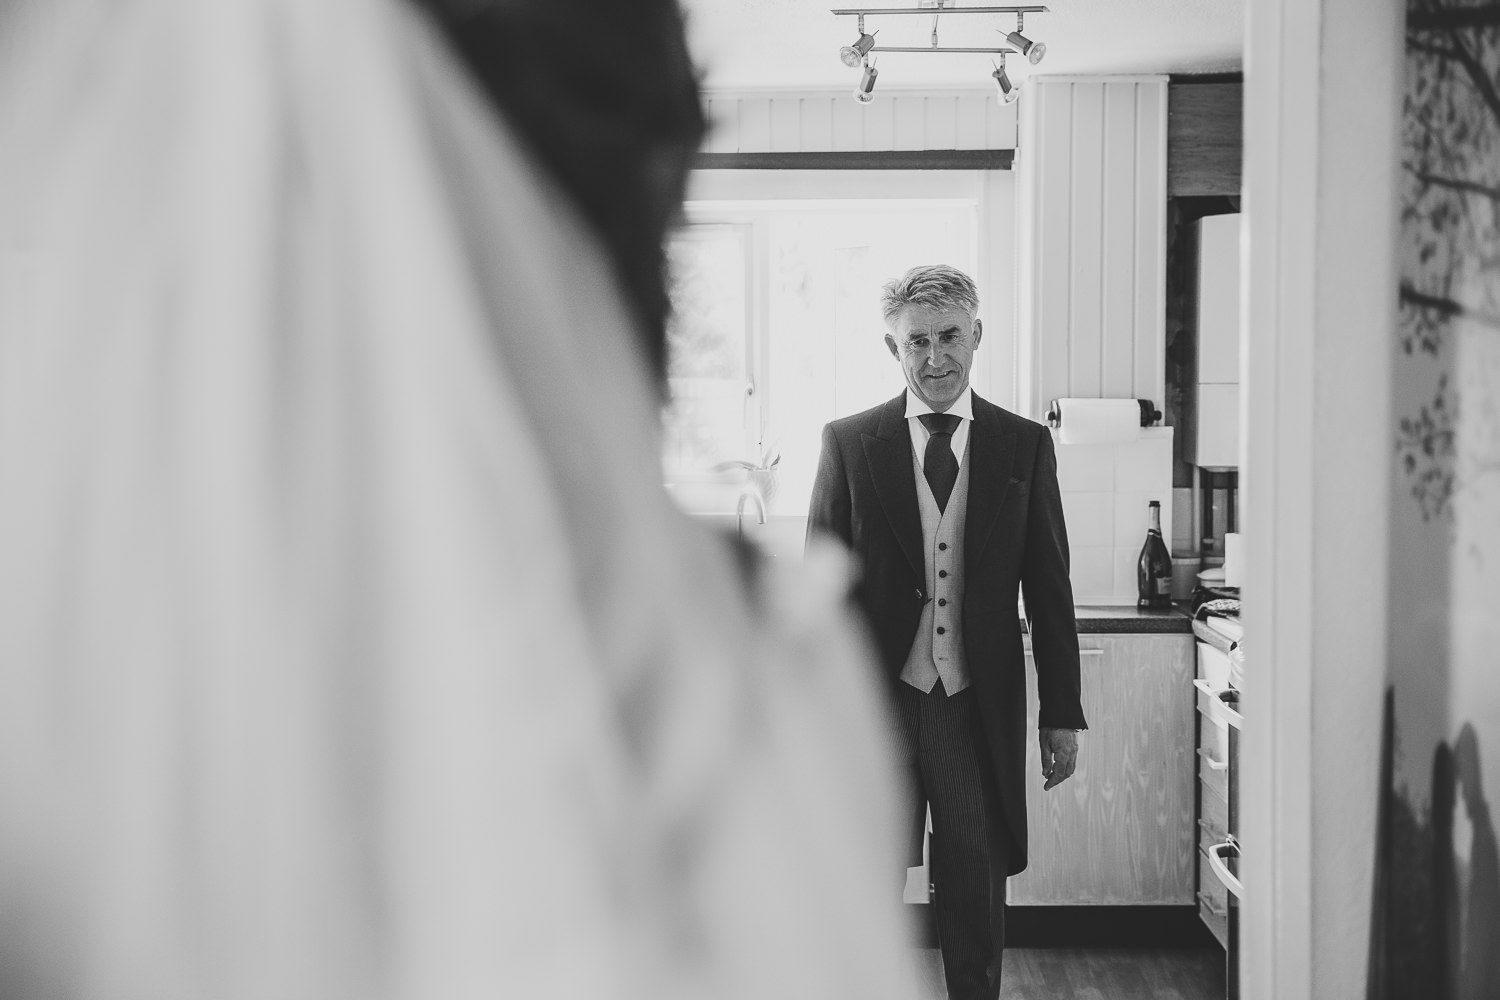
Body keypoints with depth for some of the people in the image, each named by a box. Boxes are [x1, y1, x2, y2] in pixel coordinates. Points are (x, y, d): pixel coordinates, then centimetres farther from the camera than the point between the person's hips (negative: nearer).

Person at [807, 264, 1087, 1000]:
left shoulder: (1024, 446, 4)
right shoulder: (847, 443, 1)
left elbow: (1049, 588, 5)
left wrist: (1062, 714, 4)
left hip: (980, 709, 1)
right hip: (876, 701, -1)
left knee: (976, 889, 10)